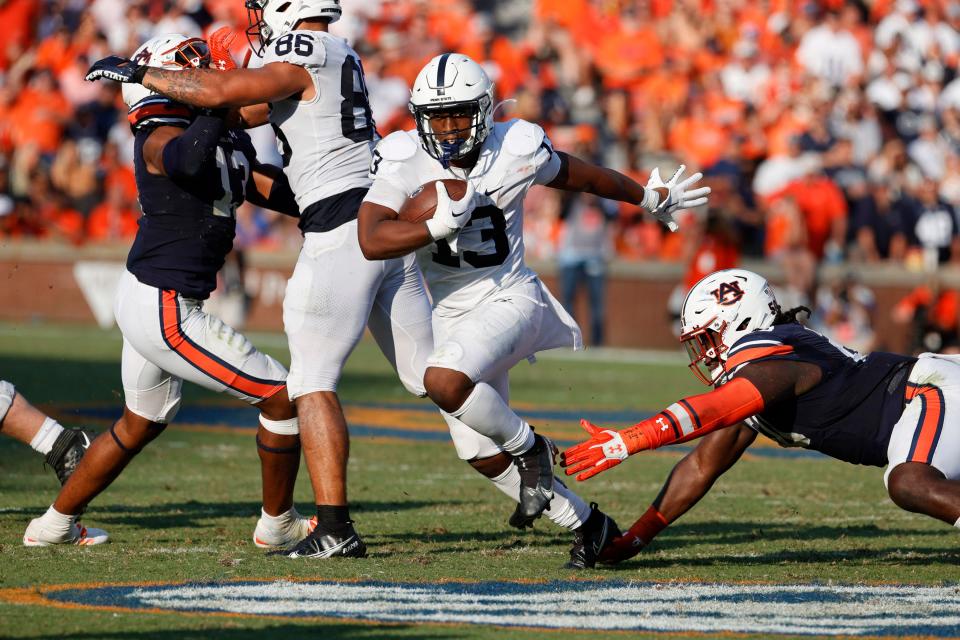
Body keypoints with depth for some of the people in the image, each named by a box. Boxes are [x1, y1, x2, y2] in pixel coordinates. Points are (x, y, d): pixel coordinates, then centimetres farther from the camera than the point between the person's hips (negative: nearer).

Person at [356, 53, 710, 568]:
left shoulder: (516, 150, -11)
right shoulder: (404, 160, -12)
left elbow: (577, 175, 10)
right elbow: (371, 240, -23)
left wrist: (651, 197, 26)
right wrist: (439, 226, -34)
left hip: (509, 299, -4)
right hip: (451, 314, 4)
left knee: (445, 383, -32)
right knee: (482, 456, 5)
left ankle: (527, 445, -6)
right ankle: (586, 523, 22)